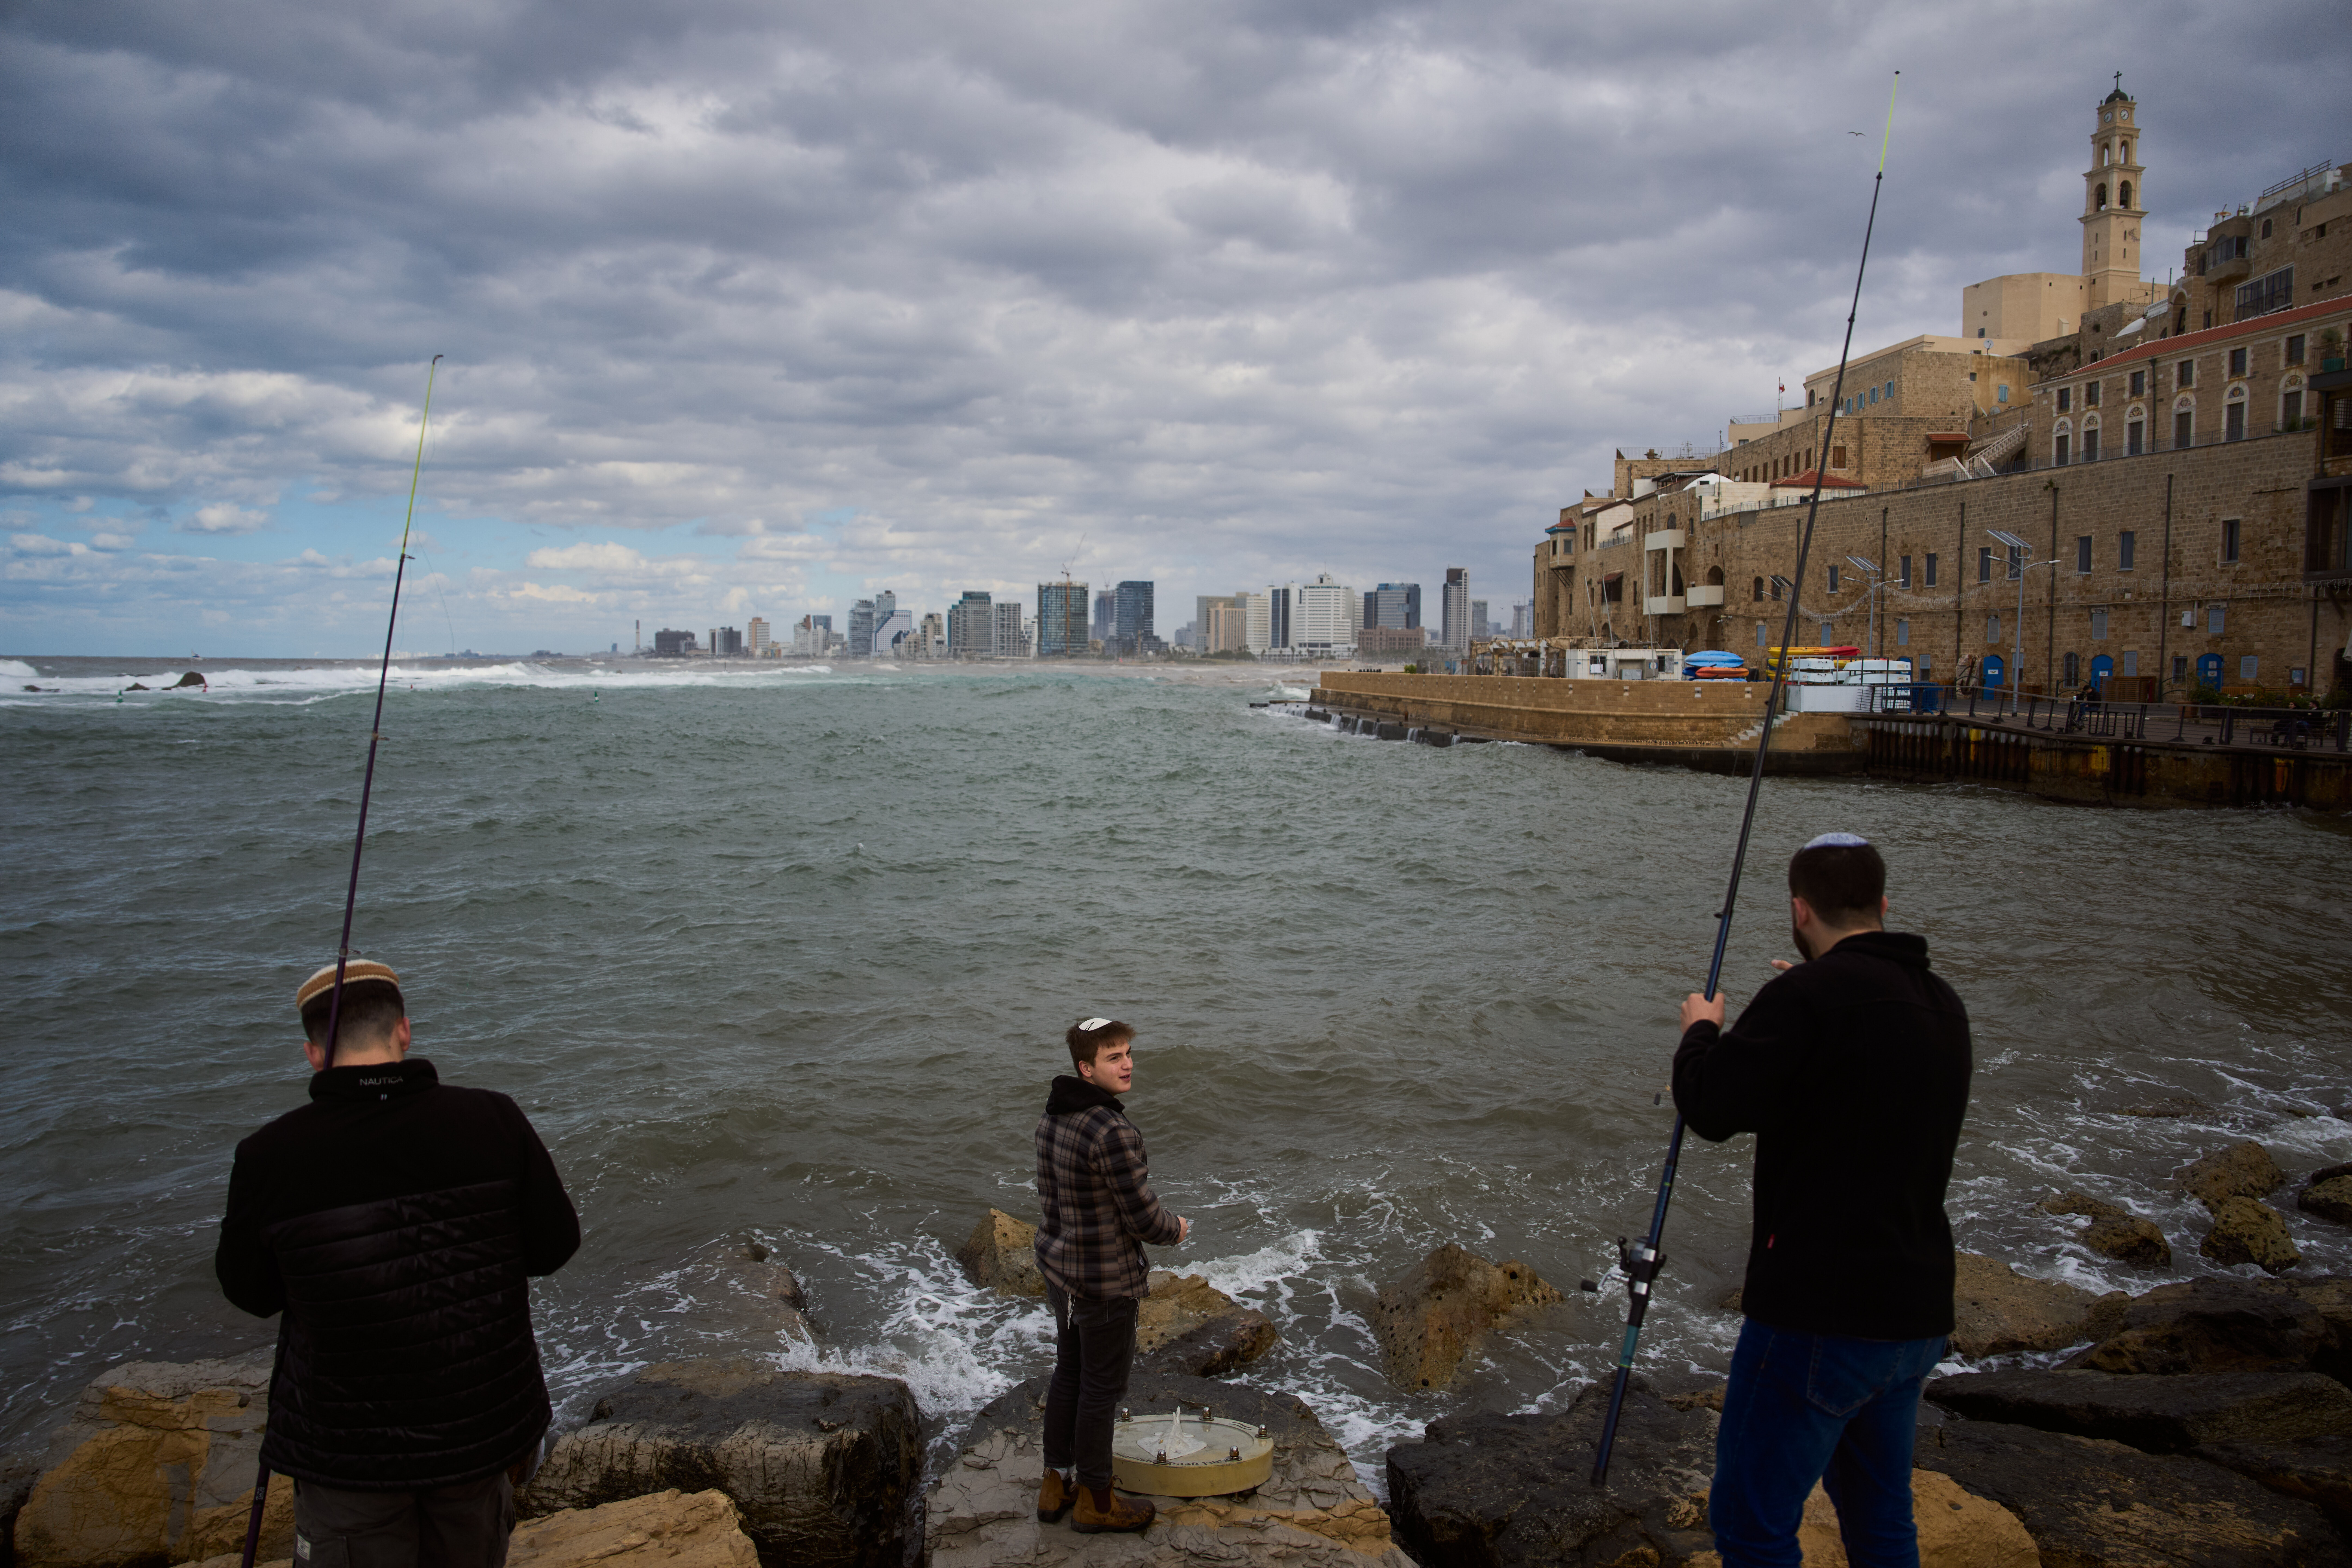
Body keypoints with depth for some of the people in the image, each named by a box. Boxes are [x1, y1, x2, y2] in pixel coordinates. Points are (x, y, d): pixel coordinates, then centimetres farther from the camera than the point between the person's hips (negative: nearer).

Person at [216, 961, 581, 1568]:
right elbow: (555, 1245, -5)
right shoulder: (493, 1121, -14)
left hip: (348, 1443, -1)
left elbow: (252, 1293, -2)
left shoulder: (269, 1158, -17)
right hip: (482, 1423, 2)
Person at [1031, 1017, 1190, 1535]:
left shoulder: (1053, 1117, 1)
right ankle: (1095, 1501, 23)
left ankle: (1054, 1485, 35)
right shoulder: (1113, 1132, -28)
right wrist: (1175, 1231, -2)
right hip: (1105, 1279, -9)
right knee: (1102, 1387, 8)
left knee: (1068, 1372, 22)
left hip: (1059, 1265, 9)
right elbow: (1145, 1218, -22)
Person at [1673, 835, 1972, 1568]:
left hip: (1821, 1314, -8)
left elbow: (1712, 1109, -19)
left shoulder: (1811, 995, -17)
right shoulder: (1942, 1004, 8)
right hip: (1917, 1311, 9)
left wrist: (1701, 1031, 1)